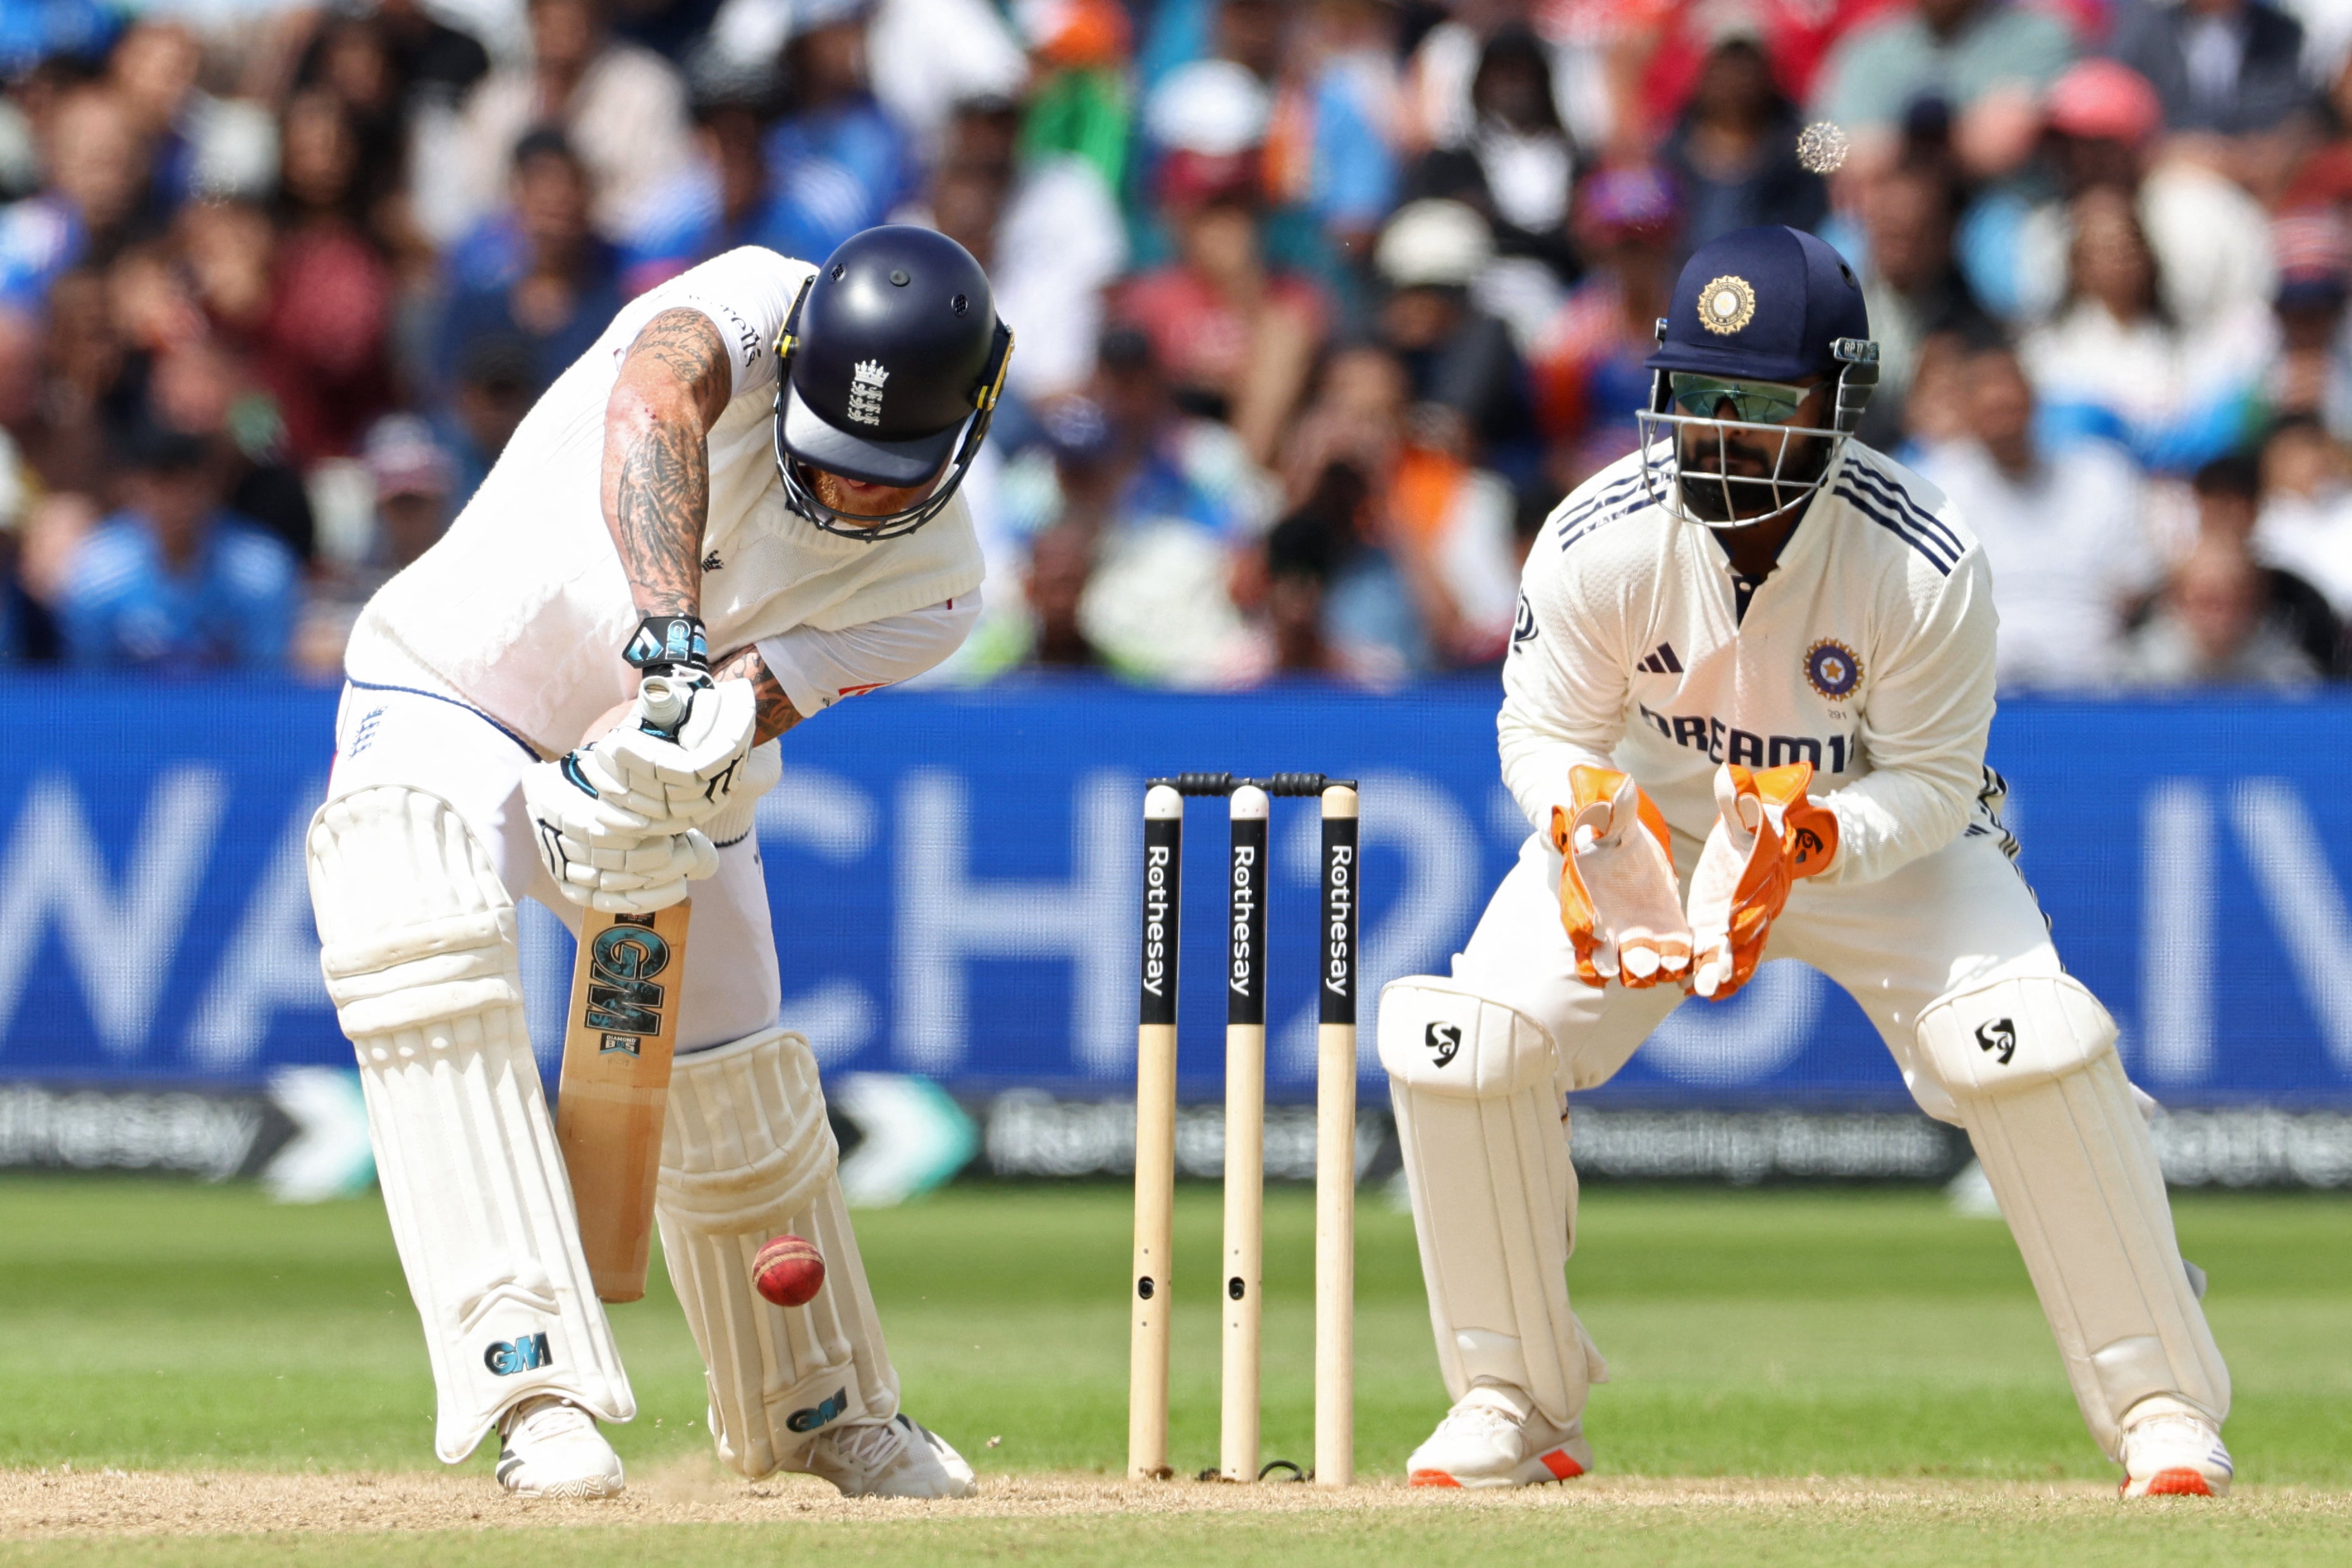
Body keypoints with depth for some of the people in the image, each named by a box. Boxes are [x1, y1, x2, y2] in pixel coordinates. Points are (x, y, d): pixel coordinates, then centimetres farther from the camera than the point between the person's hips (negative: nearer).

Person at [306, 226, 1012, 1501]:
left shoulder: (931, 586, -16)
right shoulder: (751, 310, -26)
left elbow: (744, 715, -27)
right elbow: (653, 403, -49)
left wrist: (638, 793, -48)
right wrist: (670, 638, -62)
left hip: (661, 765, 4)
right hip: (449, 694, -4)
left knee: (736, 1109, 7)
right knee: (421, 946, -32)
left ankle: (819, 1410, 37)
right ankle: (535, 1387, -37)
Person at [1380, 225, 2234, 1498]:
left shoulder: (1923, 566, -29)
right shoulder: (1598, 543, -26)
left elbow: (1931, 779, -20)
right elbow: (1547, 733, -13)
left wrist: (1814, 842, -40)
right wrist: (1587, 822, -36)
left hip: (1884, 833, -2)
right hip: (1656, 817, 2)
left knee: (2033, 1044, -27)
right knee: (1457, 1045, -18)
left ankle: (2163, 1407, -9)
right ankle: (1514, 1403, 4)